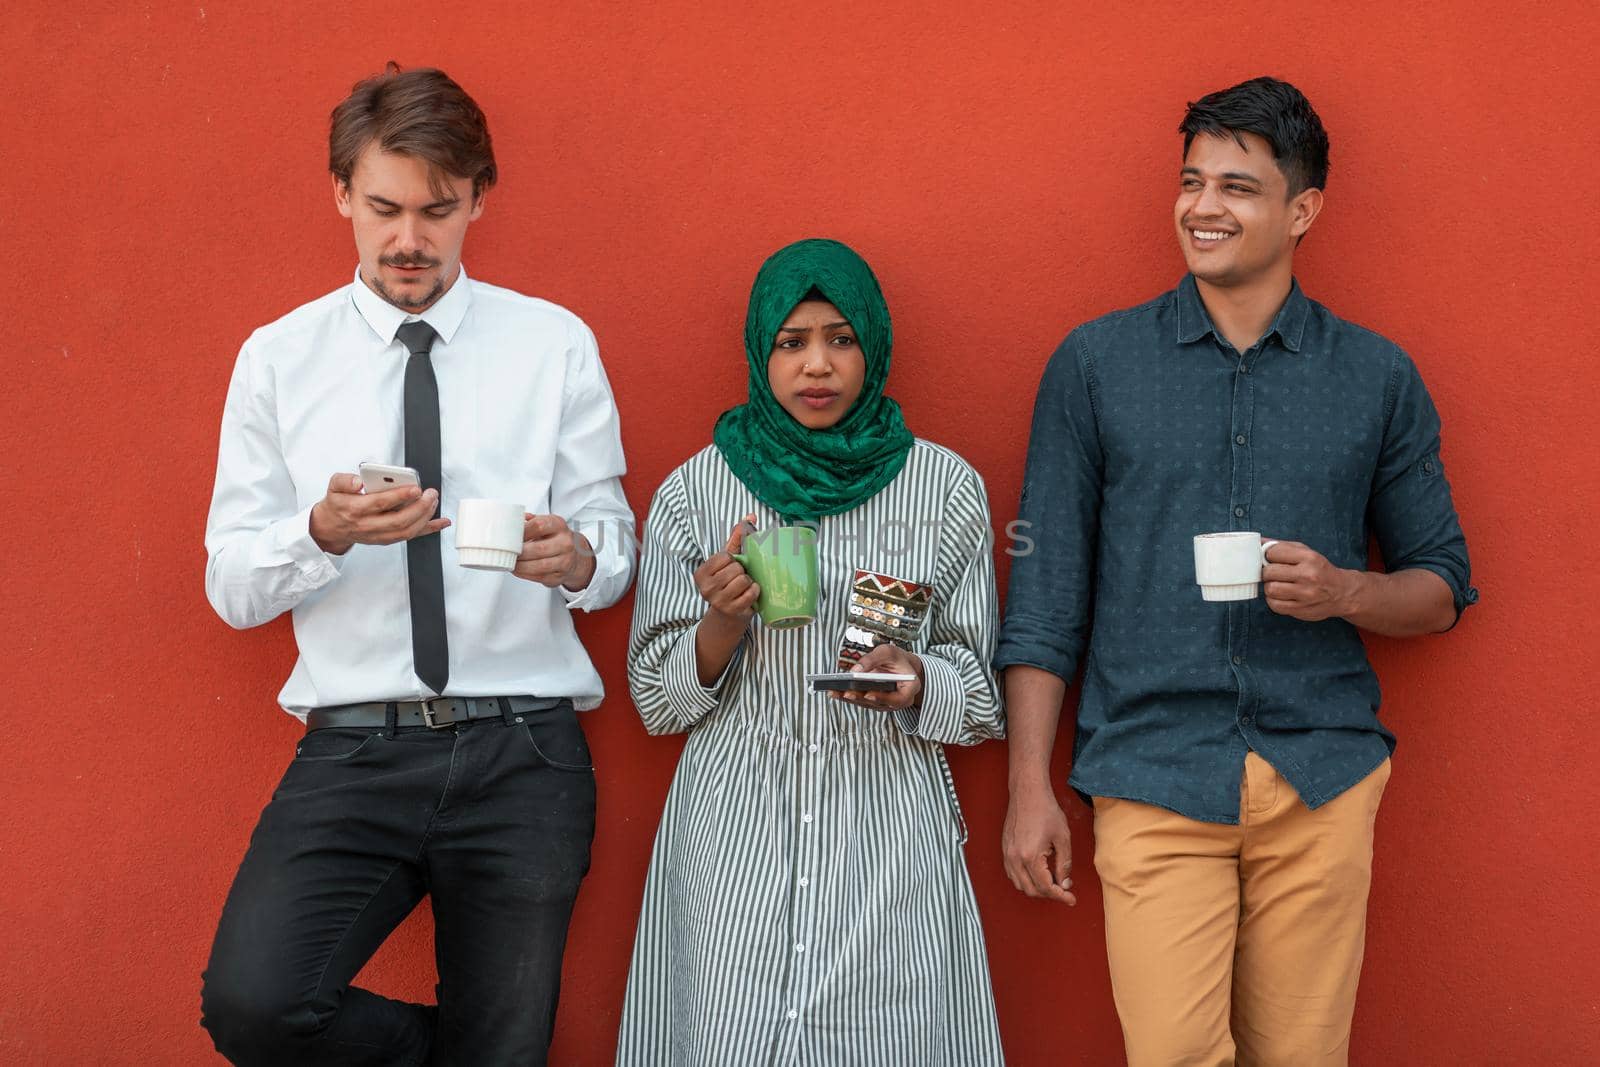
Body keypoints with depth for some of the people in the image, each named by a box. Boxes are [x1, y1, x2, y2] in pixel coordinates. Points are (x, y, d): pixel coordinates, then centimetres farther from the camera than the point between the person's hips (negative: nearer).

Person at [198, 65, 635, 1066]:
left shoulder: (555, 345, 7)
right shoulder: (279, 357, 8)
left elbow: (614, 550, 7)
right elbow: (232, 585, 5)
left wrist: (575, 555, -17)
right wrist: (326, 531, -16)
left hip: (523, 753, 0)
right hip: (351, 752, 0)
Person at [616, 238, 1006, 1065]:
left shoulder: (946, 486, 5)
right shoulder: (695, 489, 5)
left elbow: (980, 695, 8)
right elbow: (658, 699, 7)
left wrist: (914, 681, -14)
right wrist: (725, 623, -13)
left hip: (888, 836, 0)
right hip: (735, 840, 0)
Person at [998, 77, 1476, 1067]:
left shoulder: (1378, 377, 8)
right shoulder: (1096, 363, 5)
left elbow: (1444, 586, 13)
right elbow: (1047, 592, 6)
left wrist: (1346, 593, -10)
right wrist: (1030, 789, 1)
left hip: (1322, 775, 1)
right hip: (1155, 777, -1)